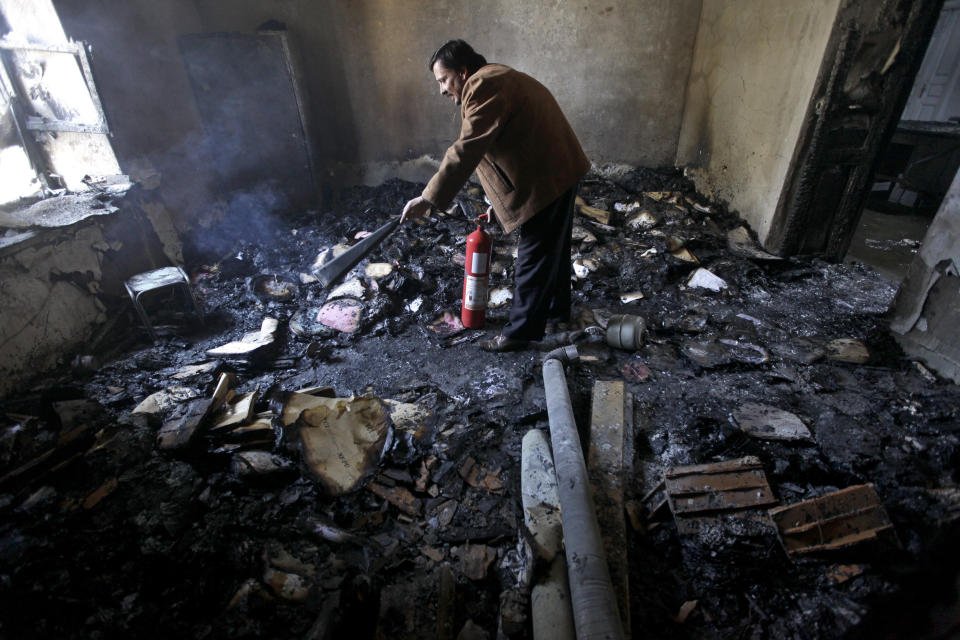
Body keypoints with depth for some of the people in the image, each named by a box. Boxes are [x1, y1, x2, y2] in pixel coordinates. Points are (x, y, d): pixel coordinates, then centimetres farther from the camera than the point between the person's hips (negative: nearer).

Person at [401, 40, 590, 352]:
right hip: (561, 170, 11)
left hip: (547, 179, -11)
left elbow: (466, 150, -27)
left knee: (534, 256, -2)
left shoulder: (484, 87, -16)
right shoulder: (497, 79, 18)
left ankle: (521, 331, 11)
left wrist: (429, 198, -27)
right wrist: (497, 198, 20)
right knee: (554, 246, 20)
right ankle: (556, 309, 37)